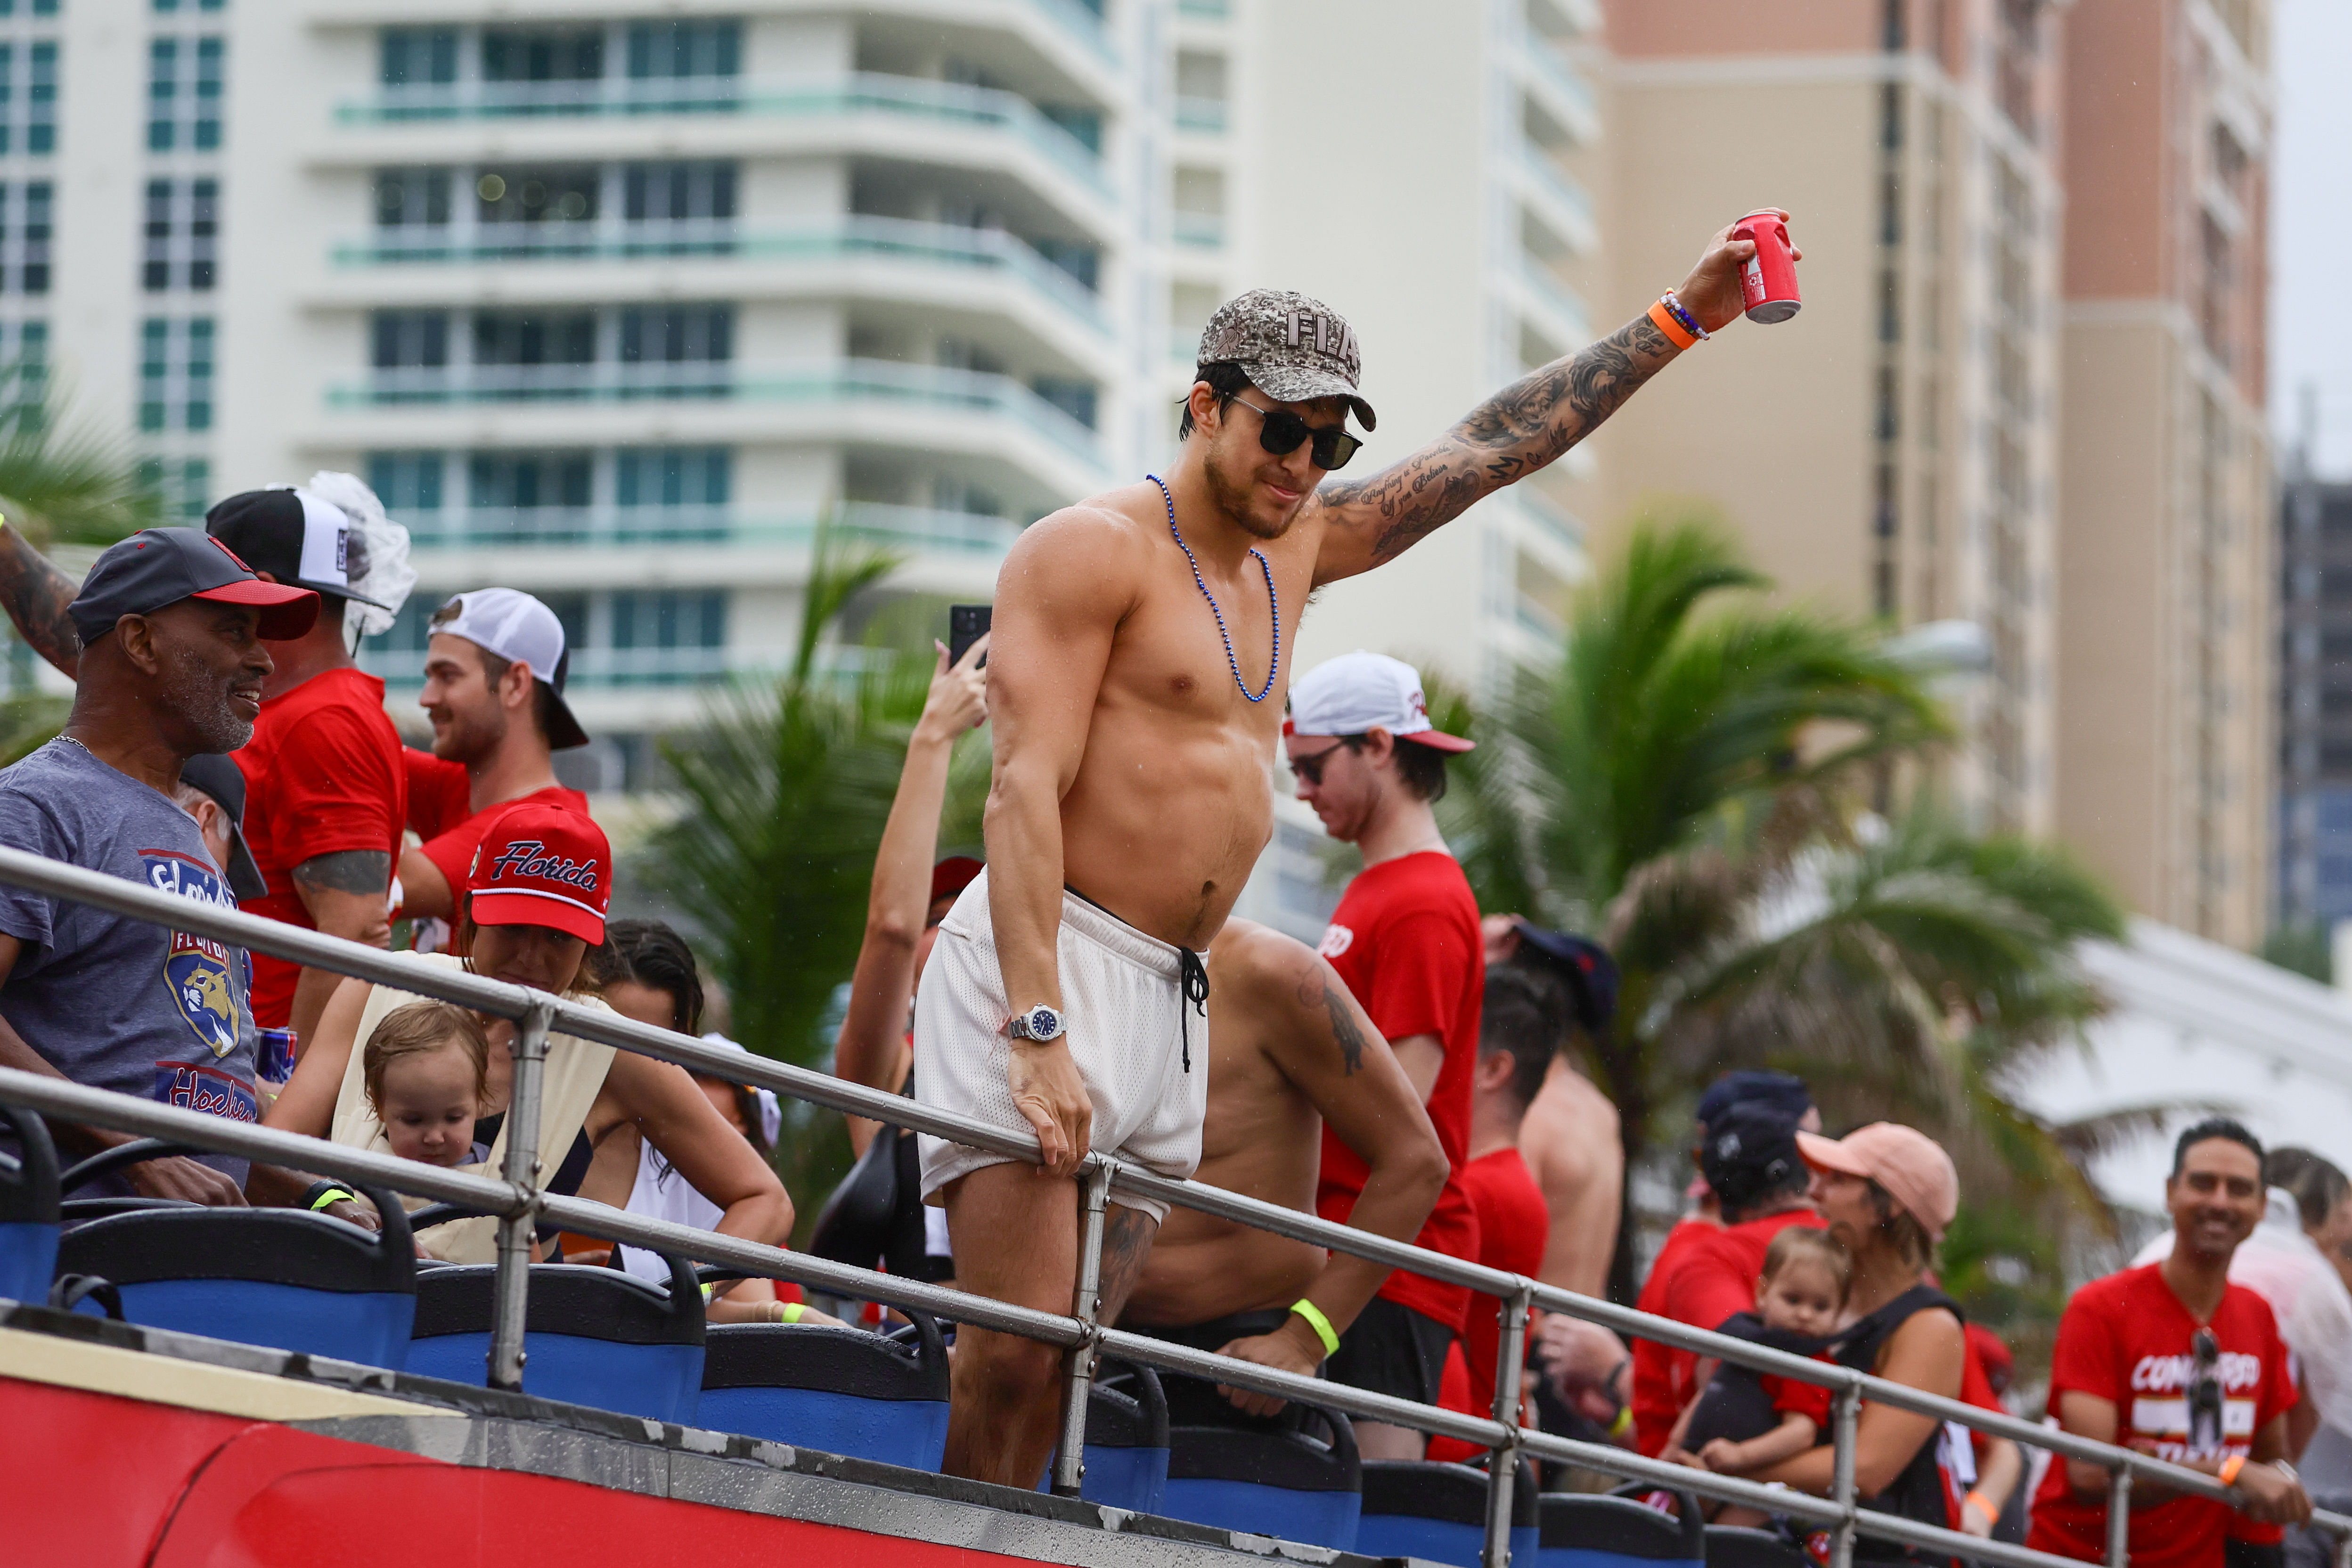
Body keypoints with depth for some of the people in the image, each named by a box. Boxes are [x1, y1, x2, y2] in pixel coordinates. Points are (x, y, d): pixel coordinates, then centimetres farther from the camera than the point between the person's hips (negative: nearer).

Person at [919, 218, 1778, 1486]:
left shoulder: (1293, 549, 20)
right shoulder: (1095, 549, -6)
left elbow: (1490, 449, 26)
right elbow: (1025, 789, -15)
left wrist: (1681, 320, 24)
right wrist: (1036, 1033, -25)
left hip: (1171, 1002, 8)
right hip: (1052, 966, -8)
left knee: (1057, 1381, 1)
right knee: (1009, 1358, -19)